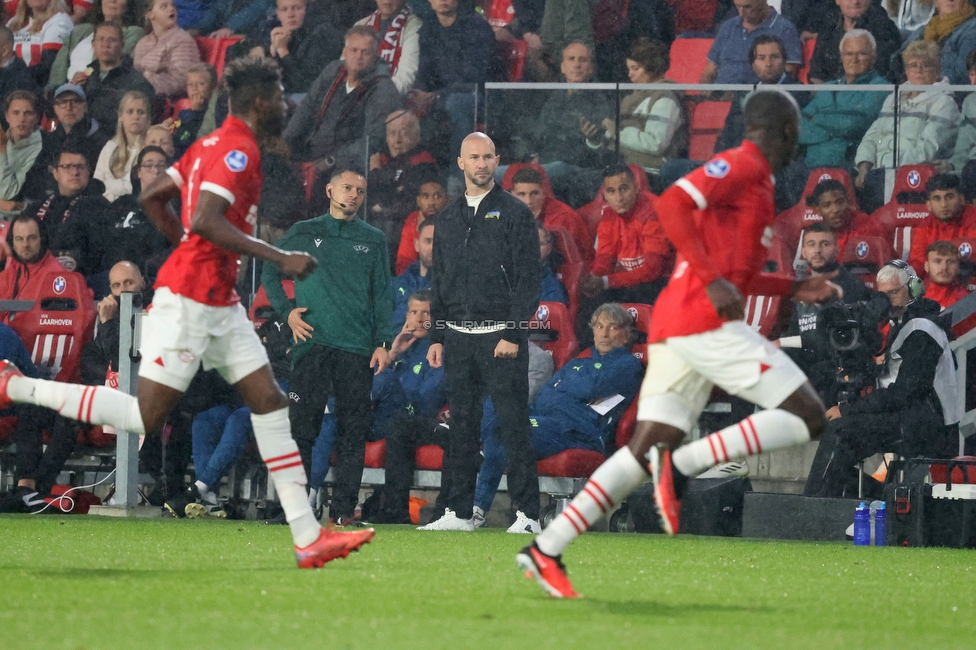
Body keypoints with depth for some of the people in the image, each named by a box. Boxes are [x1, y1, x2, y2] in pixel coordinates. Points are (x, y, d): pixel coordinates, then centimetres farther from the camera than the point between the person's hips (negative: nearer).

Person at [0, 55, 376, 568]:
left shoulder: (213, 145, 15)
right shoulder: (238, 150, -14)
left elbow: (152, 198, 20)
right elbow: (204, 220, -27)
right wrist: (281, 260, -24)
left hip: (218, 301, 11)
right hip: (189, 299, -11)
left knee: (270, 402, 4)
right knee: (144, 416, -7)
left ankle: (307, 538, 2)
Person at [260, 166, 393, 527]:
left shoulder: (373, 240, 13)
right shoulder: (303, 234, 10)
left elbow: (382, 295, 12)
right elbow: (269, 271, 17)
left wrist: (383, 342, 2)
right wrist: (286, 310, 3)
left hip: (357, 348, 1)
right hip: (312, 341, -1)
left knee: (352, 430, -2)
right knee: (301, 424, -7)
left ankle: (344, 509, 1)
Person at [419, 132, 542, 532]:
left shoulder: (514, 213, -1)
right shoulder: (448, 218, 16)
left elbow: (528, 279, -6)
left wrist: (514, 335, -14)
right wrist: (437, 337, 12)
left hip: (501, 338, -5)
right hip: (458, 338, 5)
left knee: (513, 426, -7)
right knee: (462, 427, 7)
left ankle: (527, 514, -7)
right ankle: (459, 512, 12)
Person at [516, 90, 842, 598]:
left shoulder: (749, 176, 26)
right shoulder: (741, 166, -4)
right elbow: (671, 204, -19)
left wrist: (794, 289, 29)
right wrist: (714, 280, -22)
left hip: (672, 328, 10)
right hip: (706, 324, -10)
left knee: (644, 450, 6)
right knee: (808, 417, -8)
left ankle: (546, 550, -1)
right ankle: (683, 464, -18)